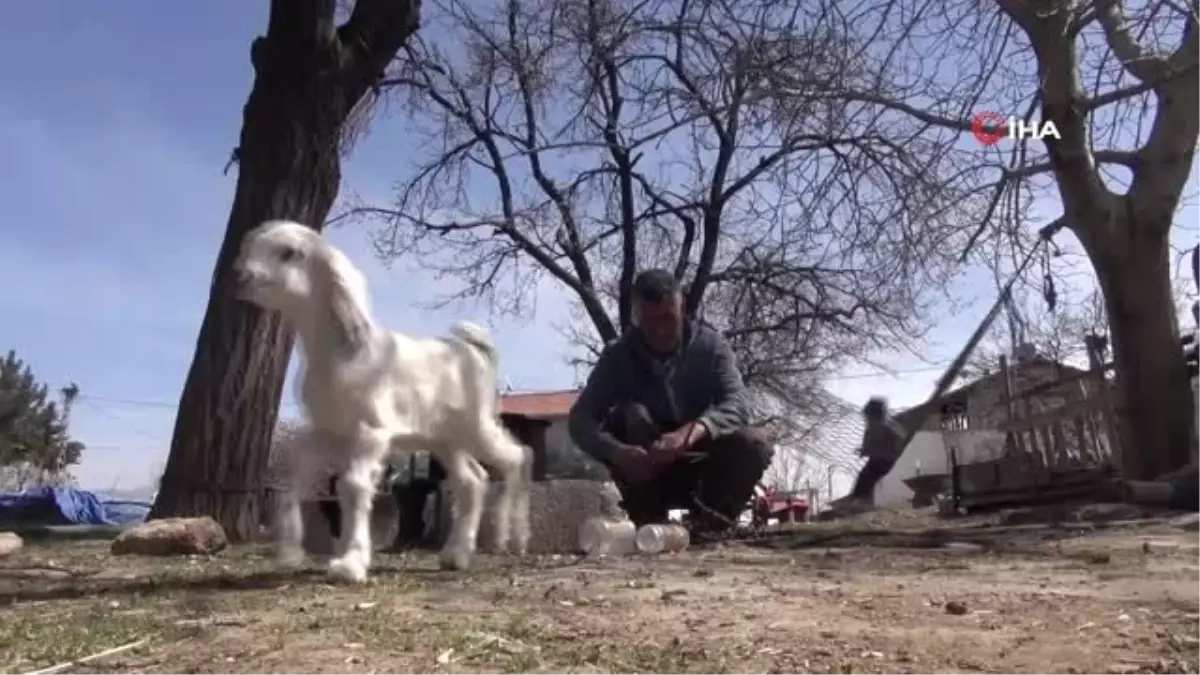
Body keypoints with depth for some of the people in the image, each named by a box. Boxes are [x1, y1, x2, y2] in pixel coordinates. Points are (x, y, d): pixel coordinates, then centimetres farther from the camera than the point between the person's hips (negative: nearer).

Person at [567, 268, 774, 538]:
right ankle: (649, 521, -18)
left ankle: (706, 521, -7)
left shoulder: (710, 345, -11)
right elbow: (580, 419, -21)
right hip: (645, 475, 0)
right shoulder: (618, 355, -12)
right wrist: (618, 451, -43)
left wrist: (691, 432, -46)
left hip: (699, 468, 0)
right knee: (630, 416, -28)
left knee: (755, 448, -26)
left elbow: (737, 404, -25)